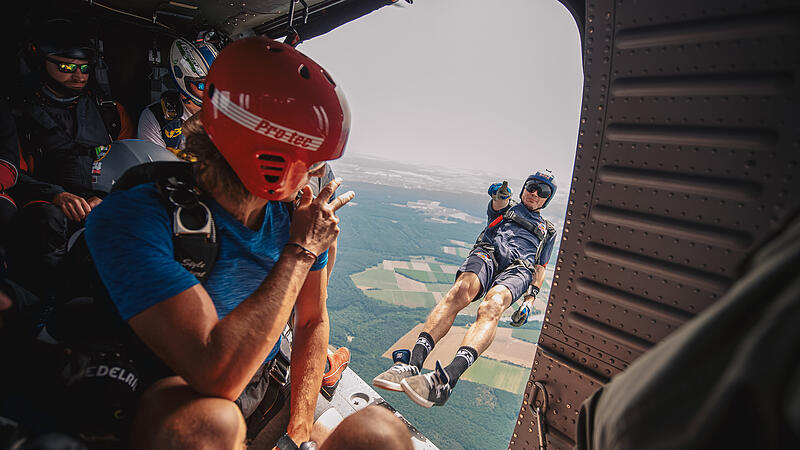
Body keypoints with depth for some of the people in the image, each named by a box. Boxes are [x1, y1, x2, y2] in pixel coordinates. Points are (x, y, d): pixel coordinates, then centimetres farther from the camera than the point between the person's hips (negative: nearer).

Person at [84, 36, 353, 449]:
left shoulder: (300, 212, -13)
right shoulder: (133, 219, -29)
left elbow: (312, 322, -3)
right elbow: (218, 374, -37)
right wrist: (300, 252, -31)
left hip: (262, 377, 6)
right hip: (171, 400, -5)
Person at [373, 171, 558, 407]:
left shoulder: (547, 231, 34)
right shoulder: (508, 207, 32)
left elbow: (540, 269, 24)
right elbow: (498, 204, 6)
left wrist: (531, 298, 6)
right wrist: (501, 194, -20)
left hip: (518, 269, 0)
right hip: (488, 253, 1)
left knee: (491, 307, -35)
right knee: (459, 292, -34)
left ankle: (447, 379, -56)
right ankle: (412, 363, -46)